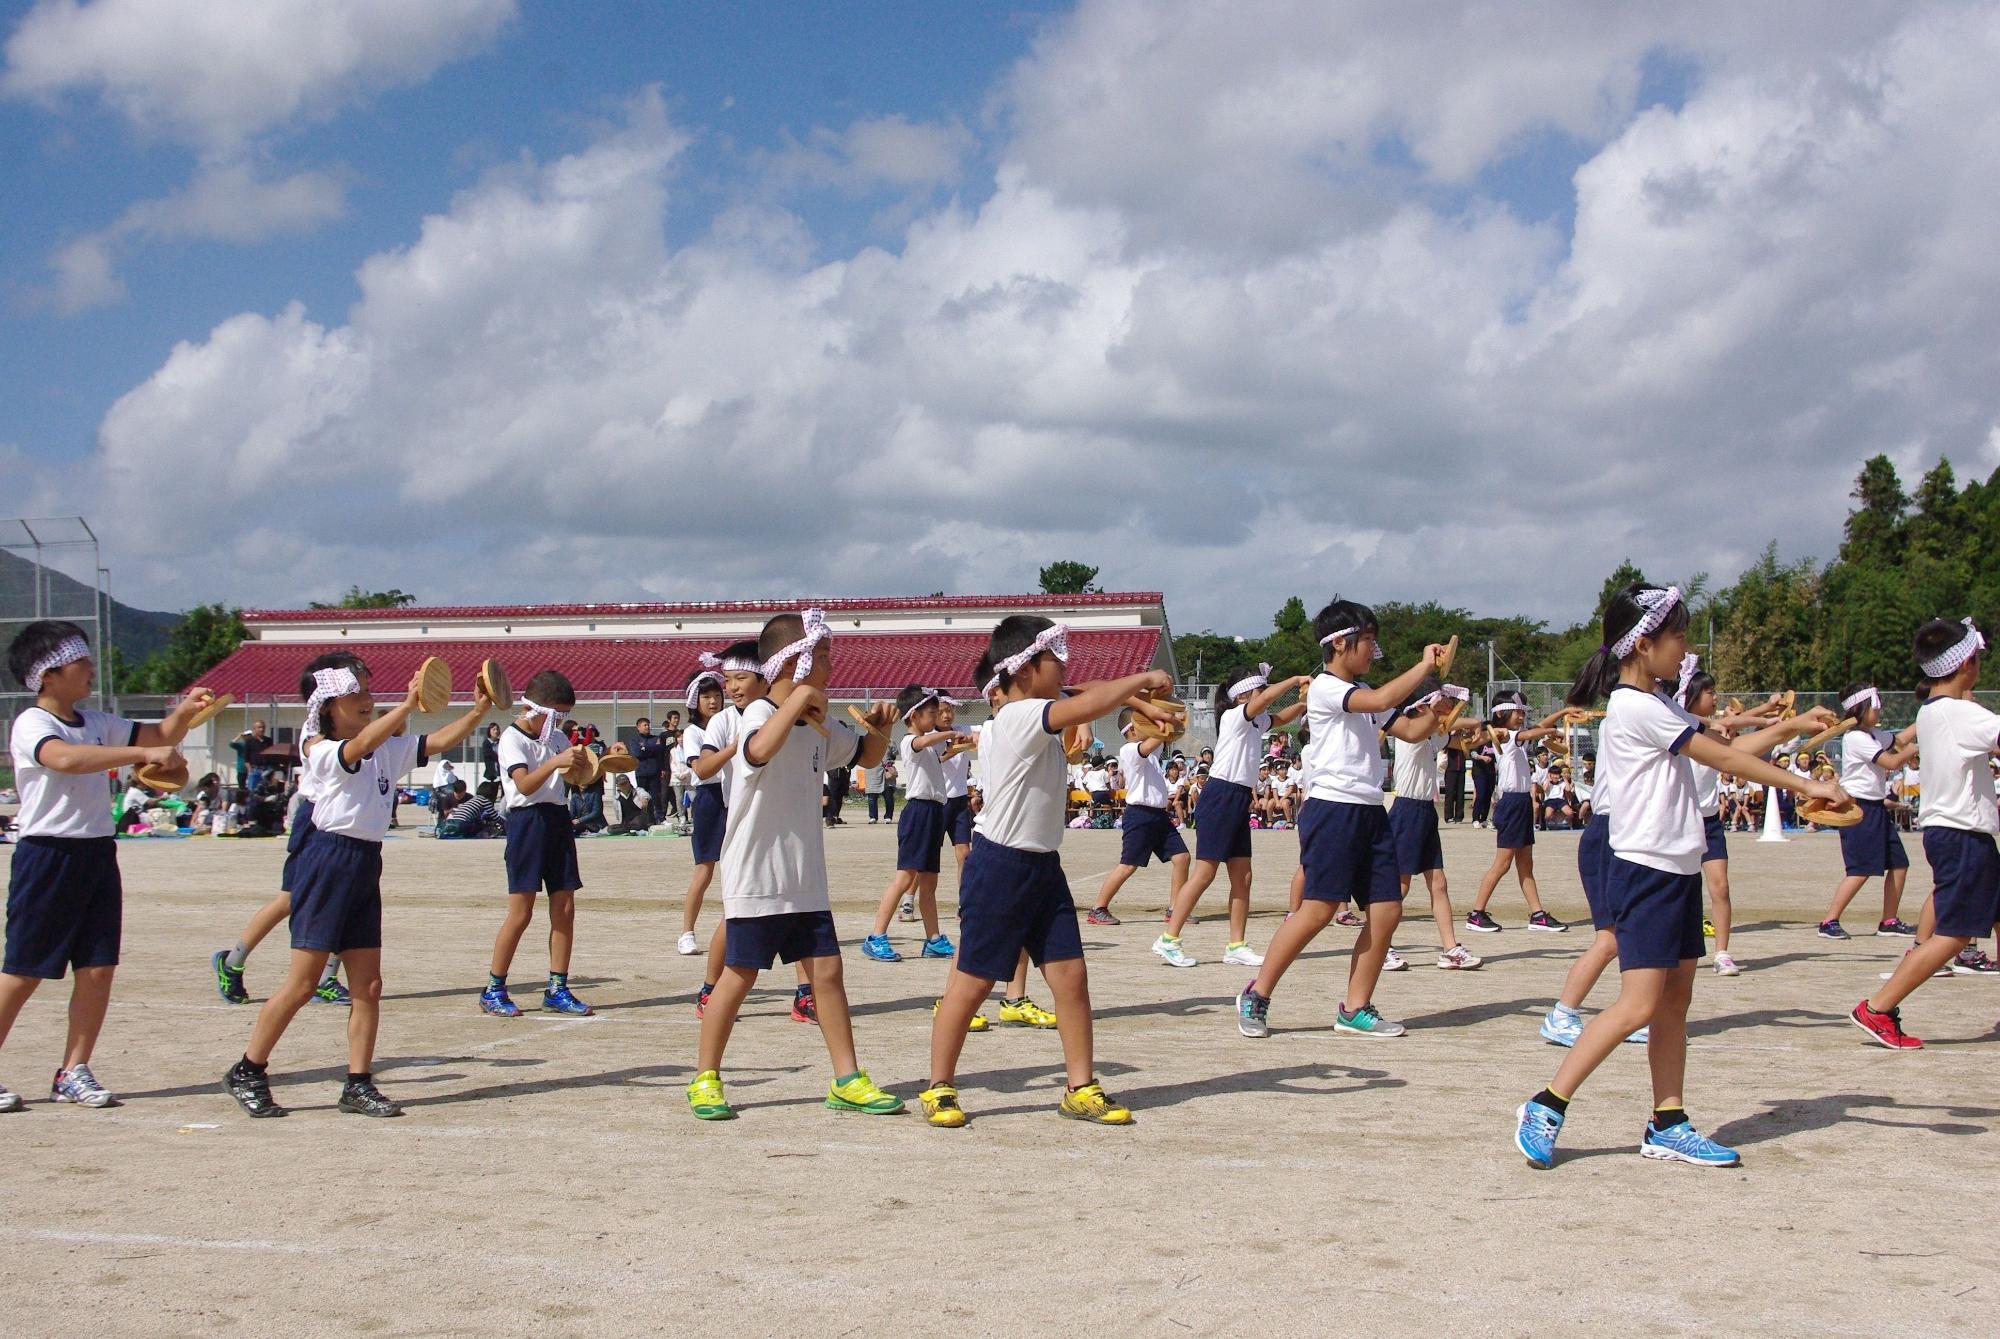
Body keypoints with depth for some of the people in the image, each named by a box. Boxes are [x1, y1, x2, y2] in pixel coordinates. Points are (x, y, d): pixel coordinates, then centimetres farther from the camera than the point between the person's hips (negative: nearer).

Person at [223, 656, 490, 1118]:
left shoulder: (389, 748, 12)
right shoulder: (321, 751, -9)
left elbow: (440, 742, 7)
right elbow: (362, 743, -30)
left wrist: (479, 711, -8)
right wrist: (410, 703, -40)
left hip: (367, 864, 7)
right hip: (329, 860, -7)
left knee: (368, 985, 5)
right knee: (302, 983, -3)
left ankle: (358, 1084, 11)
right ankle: (246, 1072, 10)